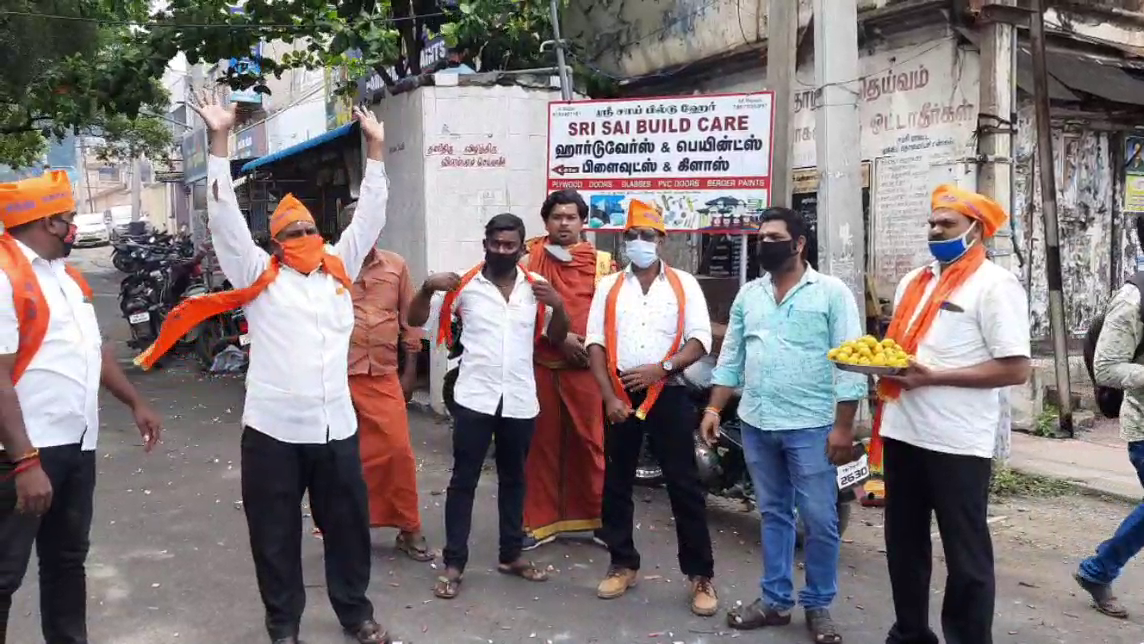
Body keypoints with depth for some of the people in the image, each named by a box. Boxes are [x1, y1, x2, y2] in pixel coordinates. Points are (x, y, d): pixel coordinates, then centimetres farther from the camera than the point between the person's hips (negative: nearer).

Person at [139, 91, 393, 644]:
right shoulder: (258, 275, 2)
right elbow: (225, 216, -3)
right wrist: (220, 141, -7)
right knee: (275, 533, 10)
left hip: (336, 426, 3)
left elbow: (369, 215, 15)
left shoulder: (339, 269, 11)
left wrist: (375, 148, 15)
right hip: (273, 428, -3)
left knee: (348, 525, 15)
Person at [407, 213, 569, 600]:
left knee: (513, 479, 16)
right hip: (475, 398, -3)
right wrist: (428, 288, -21)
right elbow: (416, 320, -2)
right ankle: (454, 564, 11)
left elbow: (557, 339, 9)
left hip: (520, 400, 3)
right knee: (464, 481, 2)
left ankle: (512, 555, 29)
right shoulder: (464, 285, -3)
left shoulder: (536, 287, 5)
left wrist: (558, 305, -10)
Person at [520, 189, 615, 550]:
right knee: (541, 443, 7)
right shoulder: (530, 258, 5)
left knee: (590, 441, 3)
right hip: (541, 363, 0)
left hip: (585, 366, 0)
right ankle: (540, 521, 16)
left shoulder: (602, 261, 7)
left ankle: (600, 517, 16)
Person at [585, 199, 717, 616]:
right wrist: (609, 396, -8)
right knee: (616, 484, 9)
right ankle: (623, 565, 23)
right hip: (620, 395, 2)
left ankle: (700, 575, 7)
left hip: (667, 394, -2)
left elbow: (700, 339, -3)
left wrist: (661, 368, -16)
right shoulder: (608, 286, 8)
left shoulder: (683, 284, 4)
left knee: (684, 485, -1)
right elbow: (595, 343, 1)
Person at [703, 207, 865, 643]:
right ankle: (775, 600, 25)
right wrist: (714, 409, 5)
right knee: (773, 515, 14)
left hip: (811, 426, -4)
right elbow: (731, 357, 13)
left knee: (819, 521, 3)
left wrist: (843, 426, -13)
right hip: (756, 423, 5)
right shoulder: (748, 294, 10)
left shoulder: (831, 292, -5)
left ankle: (818, 606, 19)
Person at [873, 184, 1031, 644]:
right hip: (903, 432, 8)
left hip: (957, 442, -8)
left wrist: (934, 376, -20)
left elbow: (1016, 369, -16)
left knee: (965, 555, 4)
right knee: (903, 542, 18)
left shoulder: (995, 284, -9)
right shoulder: (914, 282, 14)